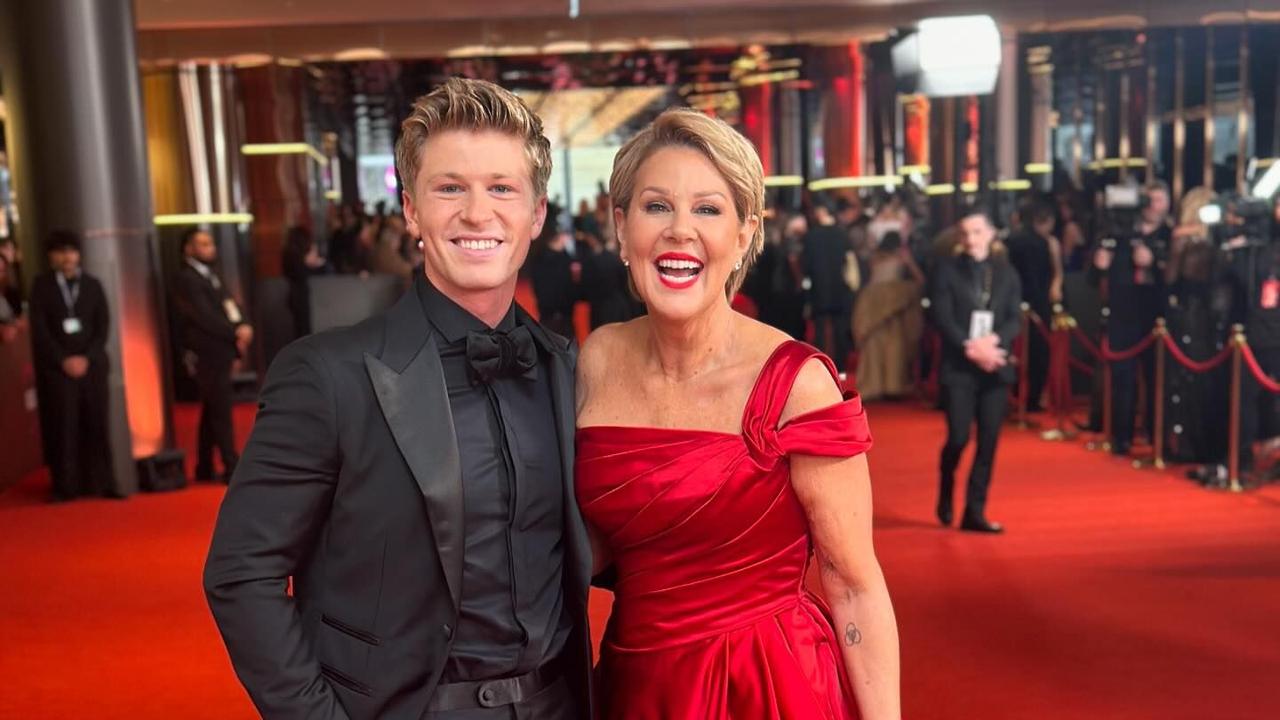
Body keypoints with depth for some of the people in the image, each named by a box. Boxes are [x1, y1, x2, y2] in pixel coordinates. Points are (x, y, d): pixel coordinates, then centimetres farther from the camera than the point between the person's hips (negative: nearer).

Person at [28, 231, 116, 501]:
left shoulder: (93, 284, 11)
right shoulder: (41, 285, 5)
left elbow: (104, 326, 5)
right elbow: (39, 329, -1)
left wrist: (87, 357, -6)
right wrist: (64, 360, -9)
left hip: (91, 364, 2)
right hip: (56, 367, -2)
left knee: (96, 425, 1)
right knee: (63, 426, -4)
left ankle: (103, 483, 6)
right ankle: (65, 486, 3)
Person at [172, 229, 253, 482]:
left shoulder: (210, 274, 17)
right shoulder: (186, 279, -12)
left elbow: (230, 305, 13)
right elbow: (205, 318, -19)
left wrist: (244, 326, -6)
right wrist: (235, 334, -13)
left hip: (220, 352, 9)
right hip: (207, 354, -9)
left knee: (212, 412, 13)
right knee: (221, 412, -6)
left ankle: (204, 468, 21)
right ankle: (232, 469, -2)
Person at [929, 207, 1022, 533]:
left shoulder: (1006, 271, 10)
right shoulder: (947, 270, 1)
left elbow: (1015, 319, 4)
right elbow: (942, 319, -7)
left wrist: (993, 341, -14)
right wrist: (970, 348, -17)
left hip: (995, 366, 3)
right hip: (958, 367, -3)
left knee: (988, 442, 1)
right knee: (959, 437, -8)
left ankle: (975, 511, 10)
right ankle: (946, 492, 21)